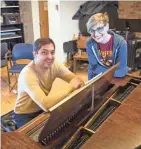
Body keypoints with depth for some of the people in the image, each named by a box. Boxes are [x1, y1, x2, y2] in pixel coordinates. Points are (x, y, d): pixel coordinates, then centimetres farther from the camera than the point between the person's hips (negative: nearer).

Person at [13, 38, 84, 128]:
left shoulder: (54, 65, -12)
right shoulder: (27, 75, -31)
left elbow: (78, 81, -11)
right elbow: (46, 104, -43)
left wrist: (76, 83, -35)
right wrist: (71, 86, -34)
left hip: (43, 110, 6)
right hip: (25, 116, -5)